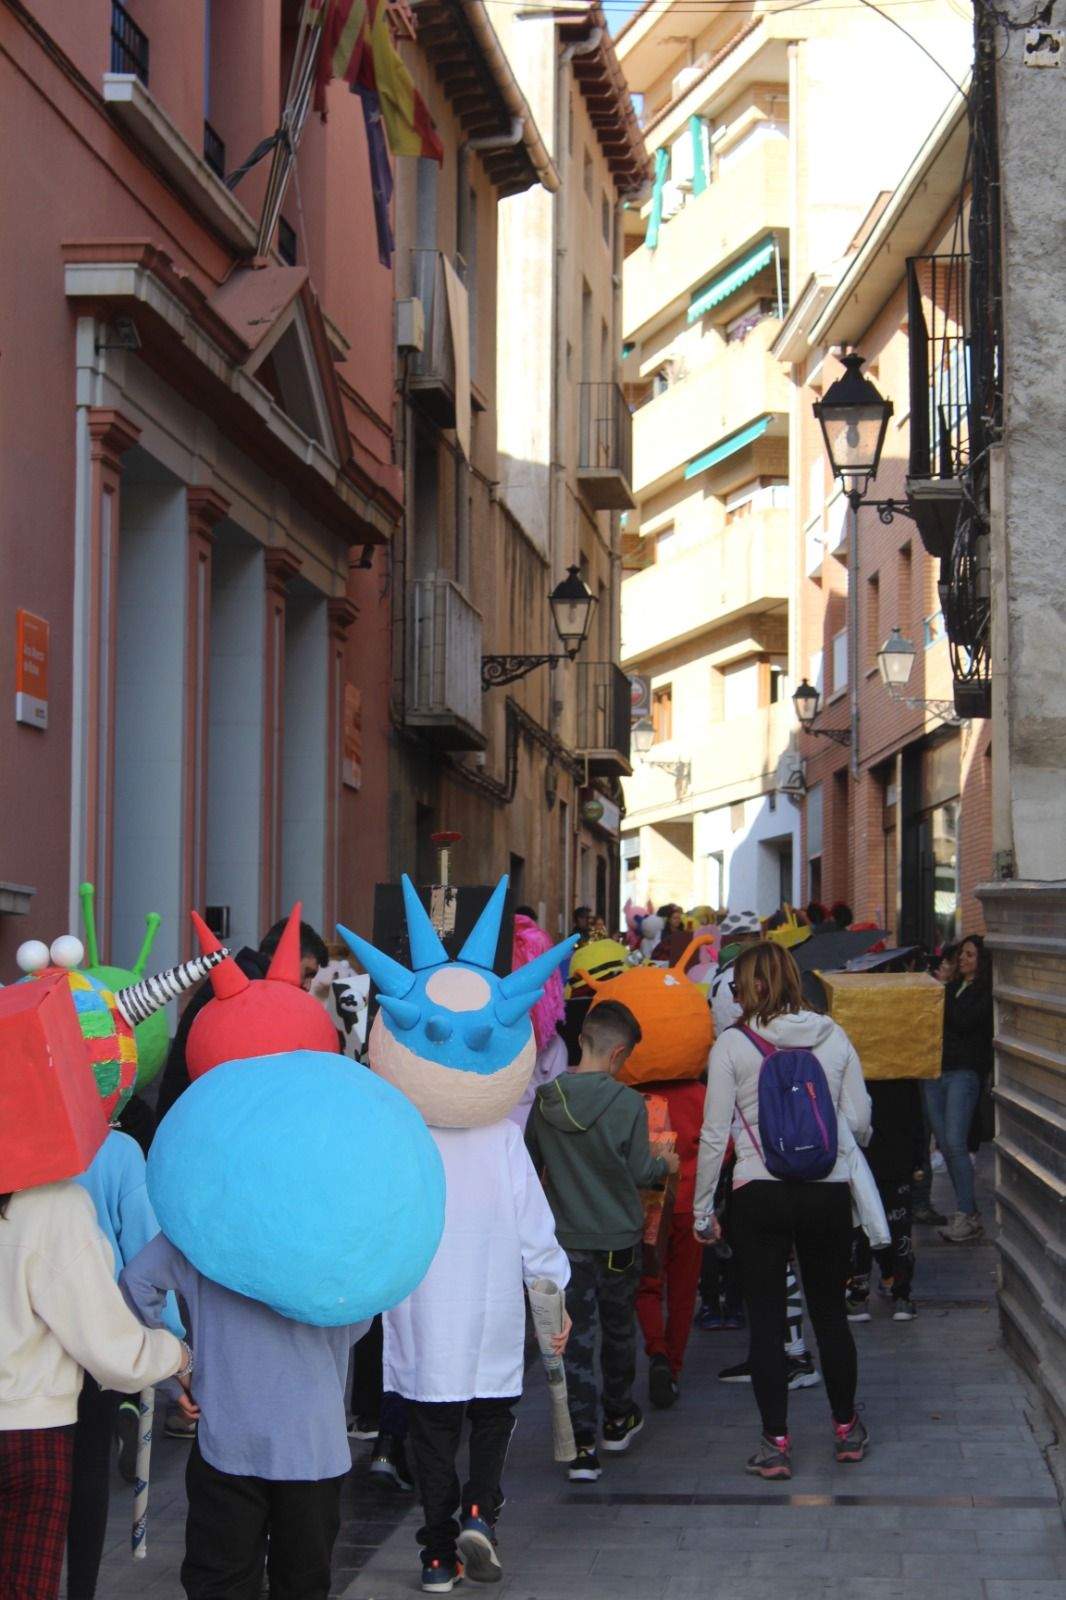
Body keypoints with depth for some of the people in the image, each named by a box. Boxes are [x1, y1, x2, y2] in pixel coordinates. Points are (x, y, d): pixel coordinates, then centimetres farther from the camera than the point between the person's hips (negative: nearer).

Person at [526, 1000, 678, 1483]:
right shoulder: (627, 1104, -15)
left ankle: (581, 1445, -4)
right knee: (618, 1330, 19)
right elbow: (640, 1173, -9)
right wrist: (666, 1163, 13)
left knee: (575, 1338, 3)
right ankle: (618, 1421, 35)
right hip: (617, 1238, -1)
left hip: (565, 1239, 1)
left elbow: (530, 1165, 7)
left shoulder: (545, 1100, -5)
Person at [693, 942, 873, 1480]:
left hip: (760, 1194, -3)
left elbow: (714, 1133, -5)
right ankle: (846, 1427, 27)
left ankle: (776, 1443, 5)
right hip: (829, 1192, 3)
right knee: (830, 1311, 16)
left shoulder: (732, 1045, -5)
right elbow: (859, 1120, 6)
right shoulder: (833, 1036, 2)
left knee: (765, 1319, 5)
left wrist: (702, 1209, 4)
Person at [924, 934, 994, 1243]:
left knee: (955, 1143, -15)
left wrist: (941, 993, -8)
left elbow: (964, 1021, -15)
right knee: (945, 1144, 5)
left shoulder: (986, 994, -2)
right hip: (934, 1072, 7)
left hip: (963, 1074, -7)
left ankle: (966, 1217, -11)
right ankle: (968, 1211, 11)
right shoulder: (953, 988, 19)